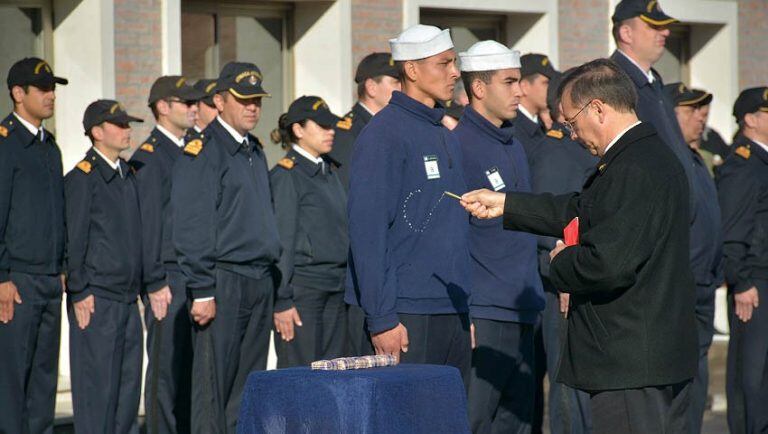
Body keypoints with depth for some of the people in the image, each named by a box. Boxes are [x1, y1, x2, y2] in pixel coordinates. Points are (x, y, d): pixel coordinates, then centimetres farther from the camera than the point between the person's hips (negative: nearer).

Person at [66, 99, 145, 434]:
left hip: (128, 298, 7)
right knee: (97, 384, -6)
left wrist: (142, 287, 16)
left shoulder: (128, 176, 15)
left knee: (129, 379, 9)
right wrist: (79, 294, -12)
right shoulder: (81, 178, -8)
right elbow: (73, 241, -10)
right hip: (96, 300, -7)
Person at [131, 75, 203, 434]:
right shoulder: (148, 157, -7)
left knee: (191, 365, 8)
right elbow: (147, 223, -11)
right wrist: (155, 283, -14)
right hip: (168, 279, -7)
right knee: (166, 366, -5)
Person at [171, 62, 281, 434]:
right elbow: (191, 228, -13)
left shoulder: (255, 152, 17)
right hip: (224, 283, -8)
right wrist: (202, 291, -17)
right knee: (214, 382, -5)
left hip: (261, 283, 8)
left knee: (249, 382, 10)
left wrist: (273, 279, 17)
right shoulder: (202, 152, -8)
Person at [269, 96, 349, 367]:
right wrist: (282, 301, -13)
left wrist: (346, 284, 12)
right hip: (302, 287, -7)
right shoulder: (286, 175, -6)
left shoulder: (330, 171, 16)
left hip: (336, 288, 7)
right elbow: (282, 242, -10)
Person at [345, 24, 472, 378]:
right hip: (408, 316, -8)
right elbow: (367, 230, -14)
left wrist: (465, 311, 17)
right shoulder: (384, 134, -9)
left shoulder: (446, 139, 17)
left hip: (453, 311, 8)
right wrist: (382, 318, -19)